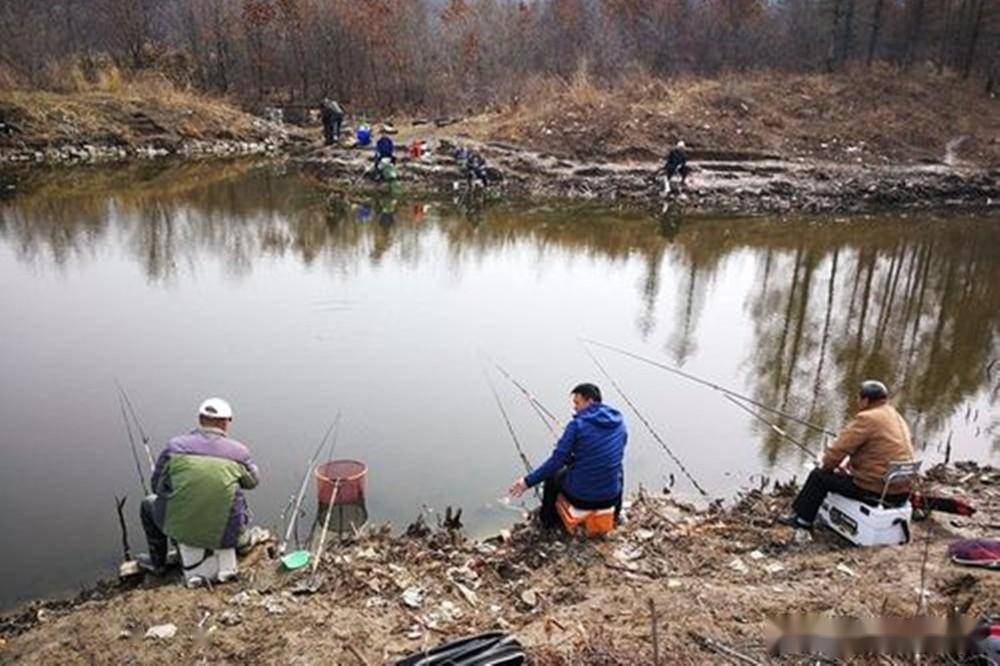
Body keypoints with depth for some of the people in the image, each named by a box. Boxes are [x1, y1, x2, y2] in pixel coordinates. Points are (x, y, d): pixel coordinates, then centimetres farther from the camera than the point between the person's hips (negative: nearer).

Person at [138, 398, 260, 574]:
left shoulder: (175, 446, -5)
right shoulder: (239, 452, -8)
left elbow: (157, 486, 6)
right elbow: (253, 481, 10)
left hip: (180, 528, 1)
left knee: (149, 503, 33)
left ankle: (157, 562, 44)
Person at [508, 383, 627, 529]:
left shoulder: (577, 425, -15)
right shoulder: (619, 422, 0)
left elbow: (557, 461, -15)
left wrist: (528, 481, -7)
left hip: (580, 497, -4)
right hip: (611, 498, 4)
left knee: (552, 475, 28)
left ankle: (548, 520, 43)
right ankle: (615, 515, 51)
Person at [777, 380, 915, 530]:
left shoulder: (866, 419, -17)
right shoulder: (896, 416, 13)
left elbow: (839, 448, -14)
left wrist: (825, 466, 4)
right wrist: (849, 466, 17)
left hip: (875, 489, -9)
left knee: (819, 475, 6)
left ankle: (801, 518, 19)